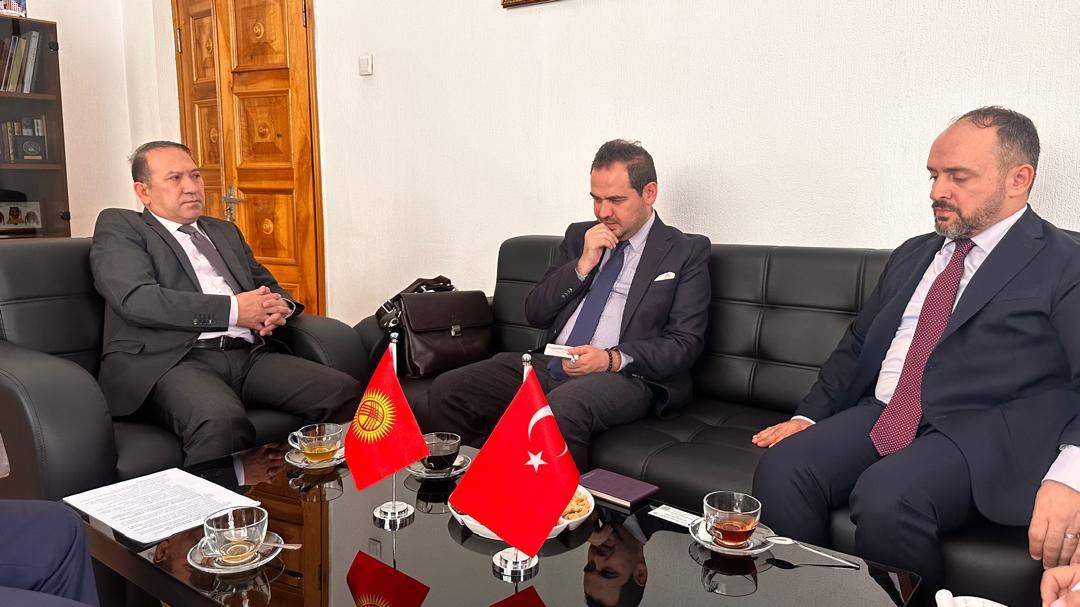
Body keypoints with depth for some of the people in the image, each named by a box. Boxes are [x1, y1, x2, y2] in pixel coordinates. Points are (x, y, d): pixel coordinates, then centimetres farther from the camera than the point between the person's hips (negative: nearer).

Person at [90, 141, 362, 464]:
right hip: (172, 361, -5)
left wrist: (279, 307, 3)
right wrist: (233, 310, -11)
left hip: (249, 355, 6)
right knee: (222, 421, -41)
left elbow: (268, 285, 31)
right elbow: (137, 299, -7)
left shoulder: (225, 231, 31)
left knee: (346, 393, -21)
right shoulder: (118, 226, 10)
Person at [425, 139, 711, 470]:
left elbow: (685, 343, -3)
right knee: (446, 390, -13)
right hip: (549, 364, 5)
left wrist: (613, 359, -17)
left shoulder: (687, 252, 4)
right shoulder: (579, 236, 17)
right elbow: (535, 312, 12)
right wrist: (582, 266, -3)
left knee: (561, 408, -39)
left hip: (623, 375, -5)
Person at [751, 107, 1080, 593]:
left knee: (885, 500, -33)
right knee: (781, 470, -20)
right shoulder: (912, 255, 21)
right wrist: (808, 416, 11)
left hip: (980, 431, -5)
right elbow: (857, 345, 23)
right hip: (880, 417, 6)